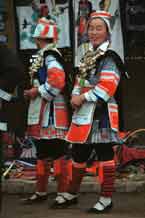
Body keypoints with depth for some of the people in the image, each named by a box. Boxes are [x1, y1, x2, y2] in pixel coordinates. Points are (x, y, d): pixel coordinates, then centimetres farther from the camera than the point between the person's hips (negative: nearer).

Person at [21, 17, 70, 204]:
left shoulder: (50, 56, -15)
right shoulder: (42, 56, 17)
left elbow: (57, 81, -27)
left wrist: (37, 92, -17)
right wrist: (33, 91, 12)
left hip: (51, 112, -11)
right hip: (40, 112, 11)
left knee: (57, 153, -6)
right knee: (42, 152, 17)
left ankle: (63, 192, -1)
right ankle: (41, 192, 26)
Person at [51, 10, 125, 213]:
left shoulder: (109, 58, -10)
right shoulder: (87, 57, 18)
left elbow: (107, 87, -19)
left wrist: (83, 98, -15)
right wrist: (75, 97, 1)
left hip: (101, 113, -9)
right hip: (83, 113, 9)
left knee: (104, 154, -3)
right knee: (78, 154, 15)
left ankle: (106, 199, 4)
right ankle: (72, 194, 28)